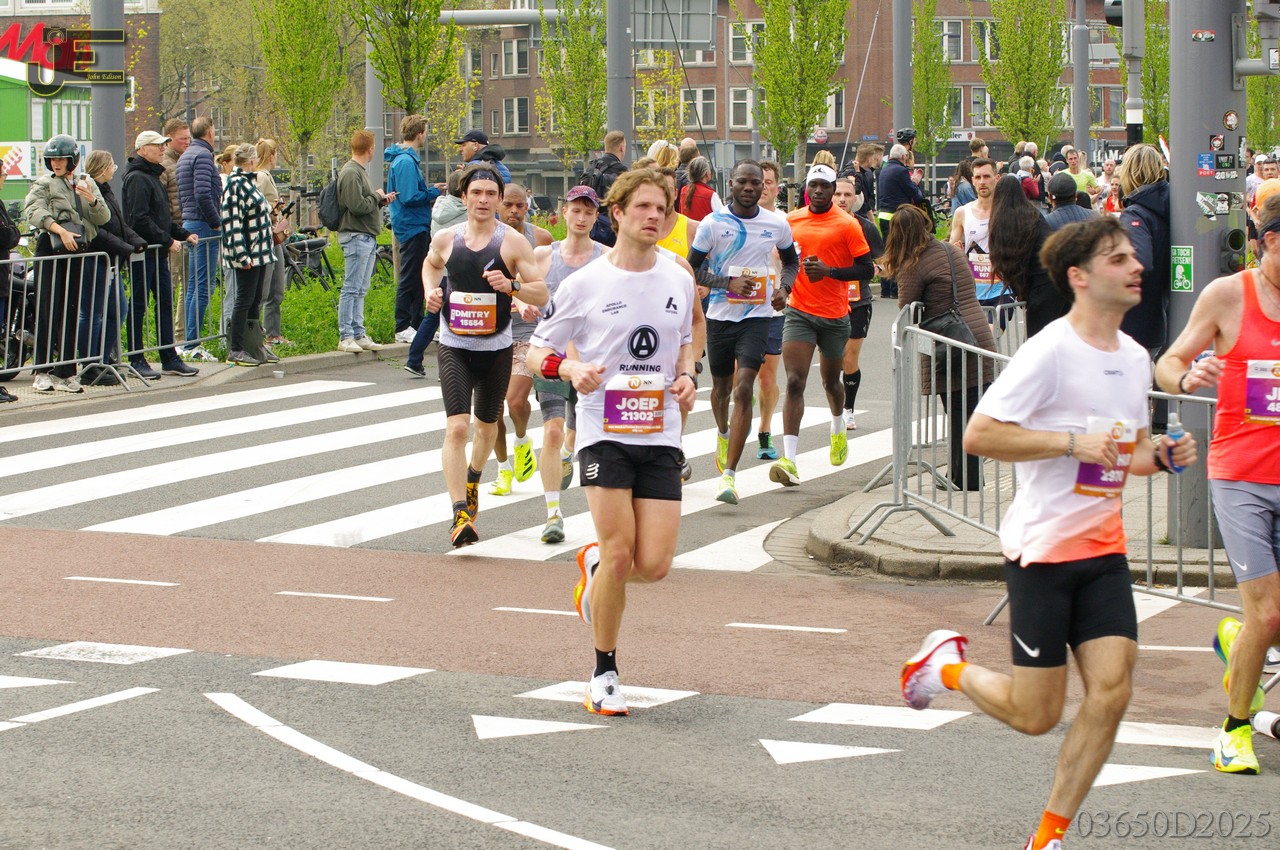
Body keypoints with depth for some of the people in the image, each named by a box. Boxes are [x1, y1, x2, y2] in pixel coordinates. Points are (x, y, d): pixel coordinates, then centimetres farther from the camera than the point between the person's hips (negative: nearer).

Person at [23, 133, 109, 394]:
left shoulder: (87, 184, 16)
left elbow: (103, 218, 9)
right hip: (51, 249, -4)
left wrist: (92, 200, -12)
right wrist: (60, 230, -25)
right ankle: (42, 371, -4)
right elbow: (33, 211, -13)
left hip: (79, 252, 4)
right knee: (48, 311, -7)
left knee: (71, 313, 5)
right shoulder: (43, 184, 5)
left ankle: (66, 372, 9)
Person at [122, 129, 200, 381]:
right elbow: (140, 219, -21)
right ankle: (137, 361, 3)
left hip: (158, 253, 10)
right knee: (138, 305, -3)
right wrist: (168, 240, -19)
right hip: (143, 251, -10)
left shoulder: (153, 176, 19)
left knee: (165, 302, 10)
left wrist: (183, 234, 12)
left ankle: (170, 359, 14)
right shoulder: (137, 178, -13)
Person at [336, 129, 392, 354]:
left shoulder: (361, 171, 17)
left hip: (367, 238, 10)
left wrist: (381, 201, 6)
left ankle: (359, 335, 14)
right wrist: (377, 196, -8)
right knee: (352, 289, -8)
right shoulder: (350, 173, -14)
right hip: (356, 237, -10)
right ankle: (346, 337, -6)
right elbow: (357, 206, -22)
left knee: (360, 290, 11)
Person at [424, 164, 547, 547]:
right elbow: (431, 264, 24)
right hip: (454, 346, 0)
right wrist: (431, 290, 4)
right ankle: (461, 515, -22)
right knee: (456, 427, -16)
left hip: (497, 348, 0)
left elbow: (542, 294, -8)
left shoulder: (513, 242, -7)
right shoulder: (446, 239, 0)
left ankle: (472, 480, 50)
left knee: (487, 425, 18)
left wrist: (511, 285, -26)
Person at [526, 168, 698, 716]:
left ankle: (594, 564, 30)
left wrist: (685, 377, 4)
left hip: (660, 435, 3)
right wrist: (571, 369, -18)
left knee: (655, 565, -7)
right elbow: (538, 350, 3)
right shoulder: (584, 284, -3)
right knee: (620, 554, -11)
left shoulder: (679, 279, 8)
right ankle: (604, 675, 7)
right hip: (603, 431, -3)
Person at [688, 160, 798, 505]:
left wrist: (783, 288, -1)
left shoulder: (777, 224, 1)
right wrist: (728, 282, -17)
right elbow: (692, 269, -2)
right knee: (721, 385, 17)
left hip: (757, 317, -1)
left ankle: (729, 475, -18)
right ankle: (723, 433, 53)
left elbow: (791, 260, 19)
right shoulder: (713, 223, -5)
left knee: (743, 389, -15)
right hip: (719, 317, 1)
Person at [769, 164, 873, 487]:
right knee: (795, 382, -13)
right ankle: (788, 459, -20)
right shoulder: (791, 220, 5)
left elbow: (866, 269, -6)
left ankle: (838, 430, 50)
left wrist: (829, 270, -18)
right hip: (799, 312, 1)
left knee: (831, 380, 17)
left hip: (835, 315, -1)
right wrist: (784, 284, 2)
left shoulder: (846, 224, -5)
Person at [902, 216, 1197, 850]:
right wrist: (1073, 442, -23)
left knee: (1112, 689, -8)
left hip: (1103, 548, 7)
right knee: (1036, 715, -2)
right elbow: (978, 436, -17)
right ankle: (946, 665, 29)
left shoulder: (1134, 358, 10)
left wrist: (1159, 455, 1)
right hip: (1041, 549, -6)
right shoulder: (1050, 351, -14)